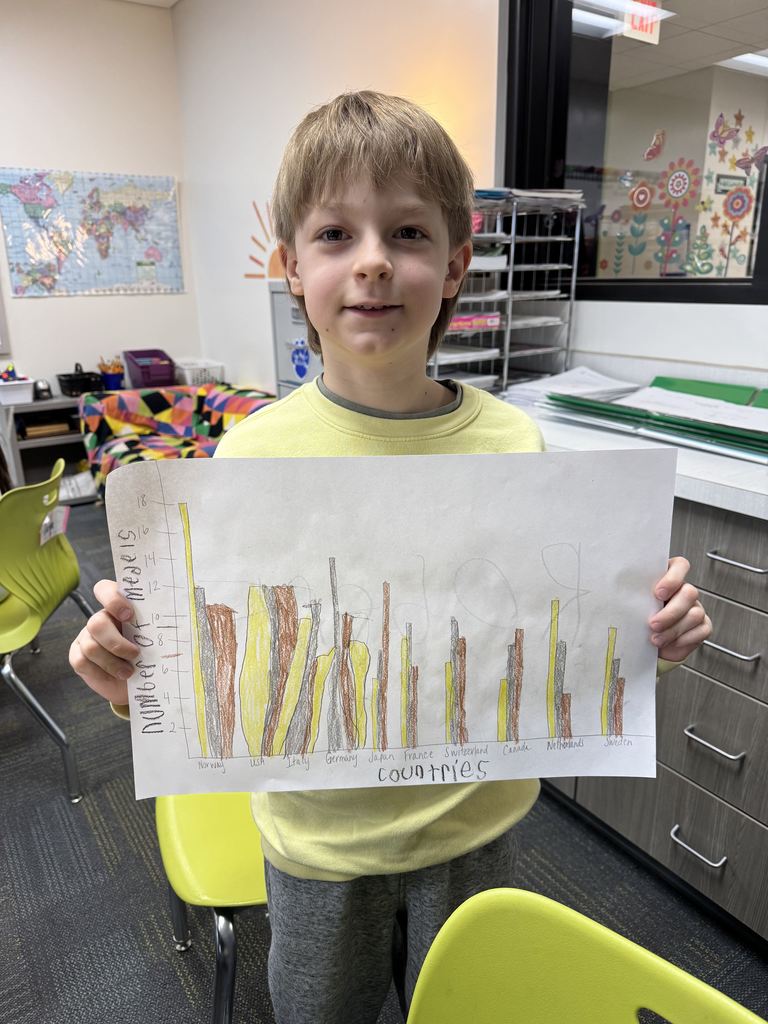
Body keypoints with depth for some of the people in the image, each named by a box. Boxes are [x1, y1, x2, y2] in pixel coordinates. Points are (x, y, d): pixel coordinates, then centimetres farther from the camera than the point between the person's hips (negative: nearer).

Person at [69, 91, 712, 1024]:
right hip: (320, 840, 0)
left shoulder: (515, 445, -14)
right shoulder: (251, 455, -18)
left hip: (475, 821, 1)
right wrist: (140, 678, -30)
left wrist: (637, 634, -22)